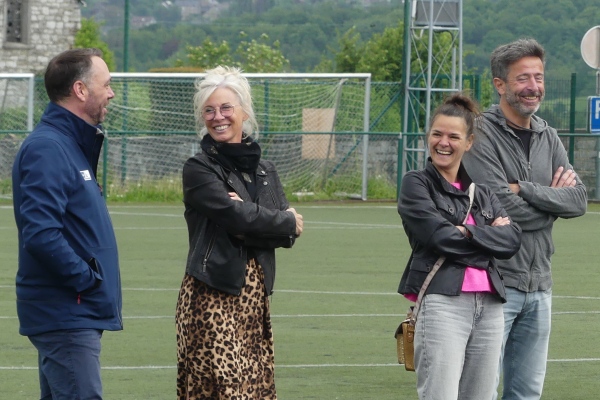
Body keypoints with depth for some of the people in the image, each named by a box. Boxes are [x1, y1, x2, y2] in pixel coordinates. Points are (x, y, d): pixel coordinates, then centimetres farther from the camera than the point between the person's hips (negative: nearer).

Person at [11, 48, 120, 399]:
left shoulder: (73, 144, 16)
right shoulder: (46, 149, -16)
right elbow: (40, 235, -26)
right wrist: (88, 278, -17)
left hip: (79, 314, 10)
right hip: (67, 314, -10)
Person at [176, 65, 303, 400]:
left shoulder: (264, 171, 15)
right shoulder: (200, 169, -3)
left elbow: (289, 234, 4)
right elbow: (238, 218, -16)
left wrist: (247, 215, -13)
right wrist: (287, 222, -2)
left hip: (254, 296, 6)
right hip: (213, 296, -6)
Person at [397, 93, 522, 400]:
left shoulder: (482, 193, 20)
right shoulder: (416, 184, 5)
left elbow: (512, 239, 5)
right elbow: (439, 236, -10)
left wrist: (469, 234, -9)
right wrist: (492, 233, 1)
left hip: (489, 306, 5)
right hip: (442, 302, -5)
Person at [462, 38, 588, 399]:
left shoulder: (548, 137, 13)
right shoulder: (482, 135, -9)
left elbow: (579, 201, 2)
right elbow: (500, 208, -18)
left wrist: (524, 189, -11)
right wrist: (552, 199, -2)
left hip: (538, 285, 7)